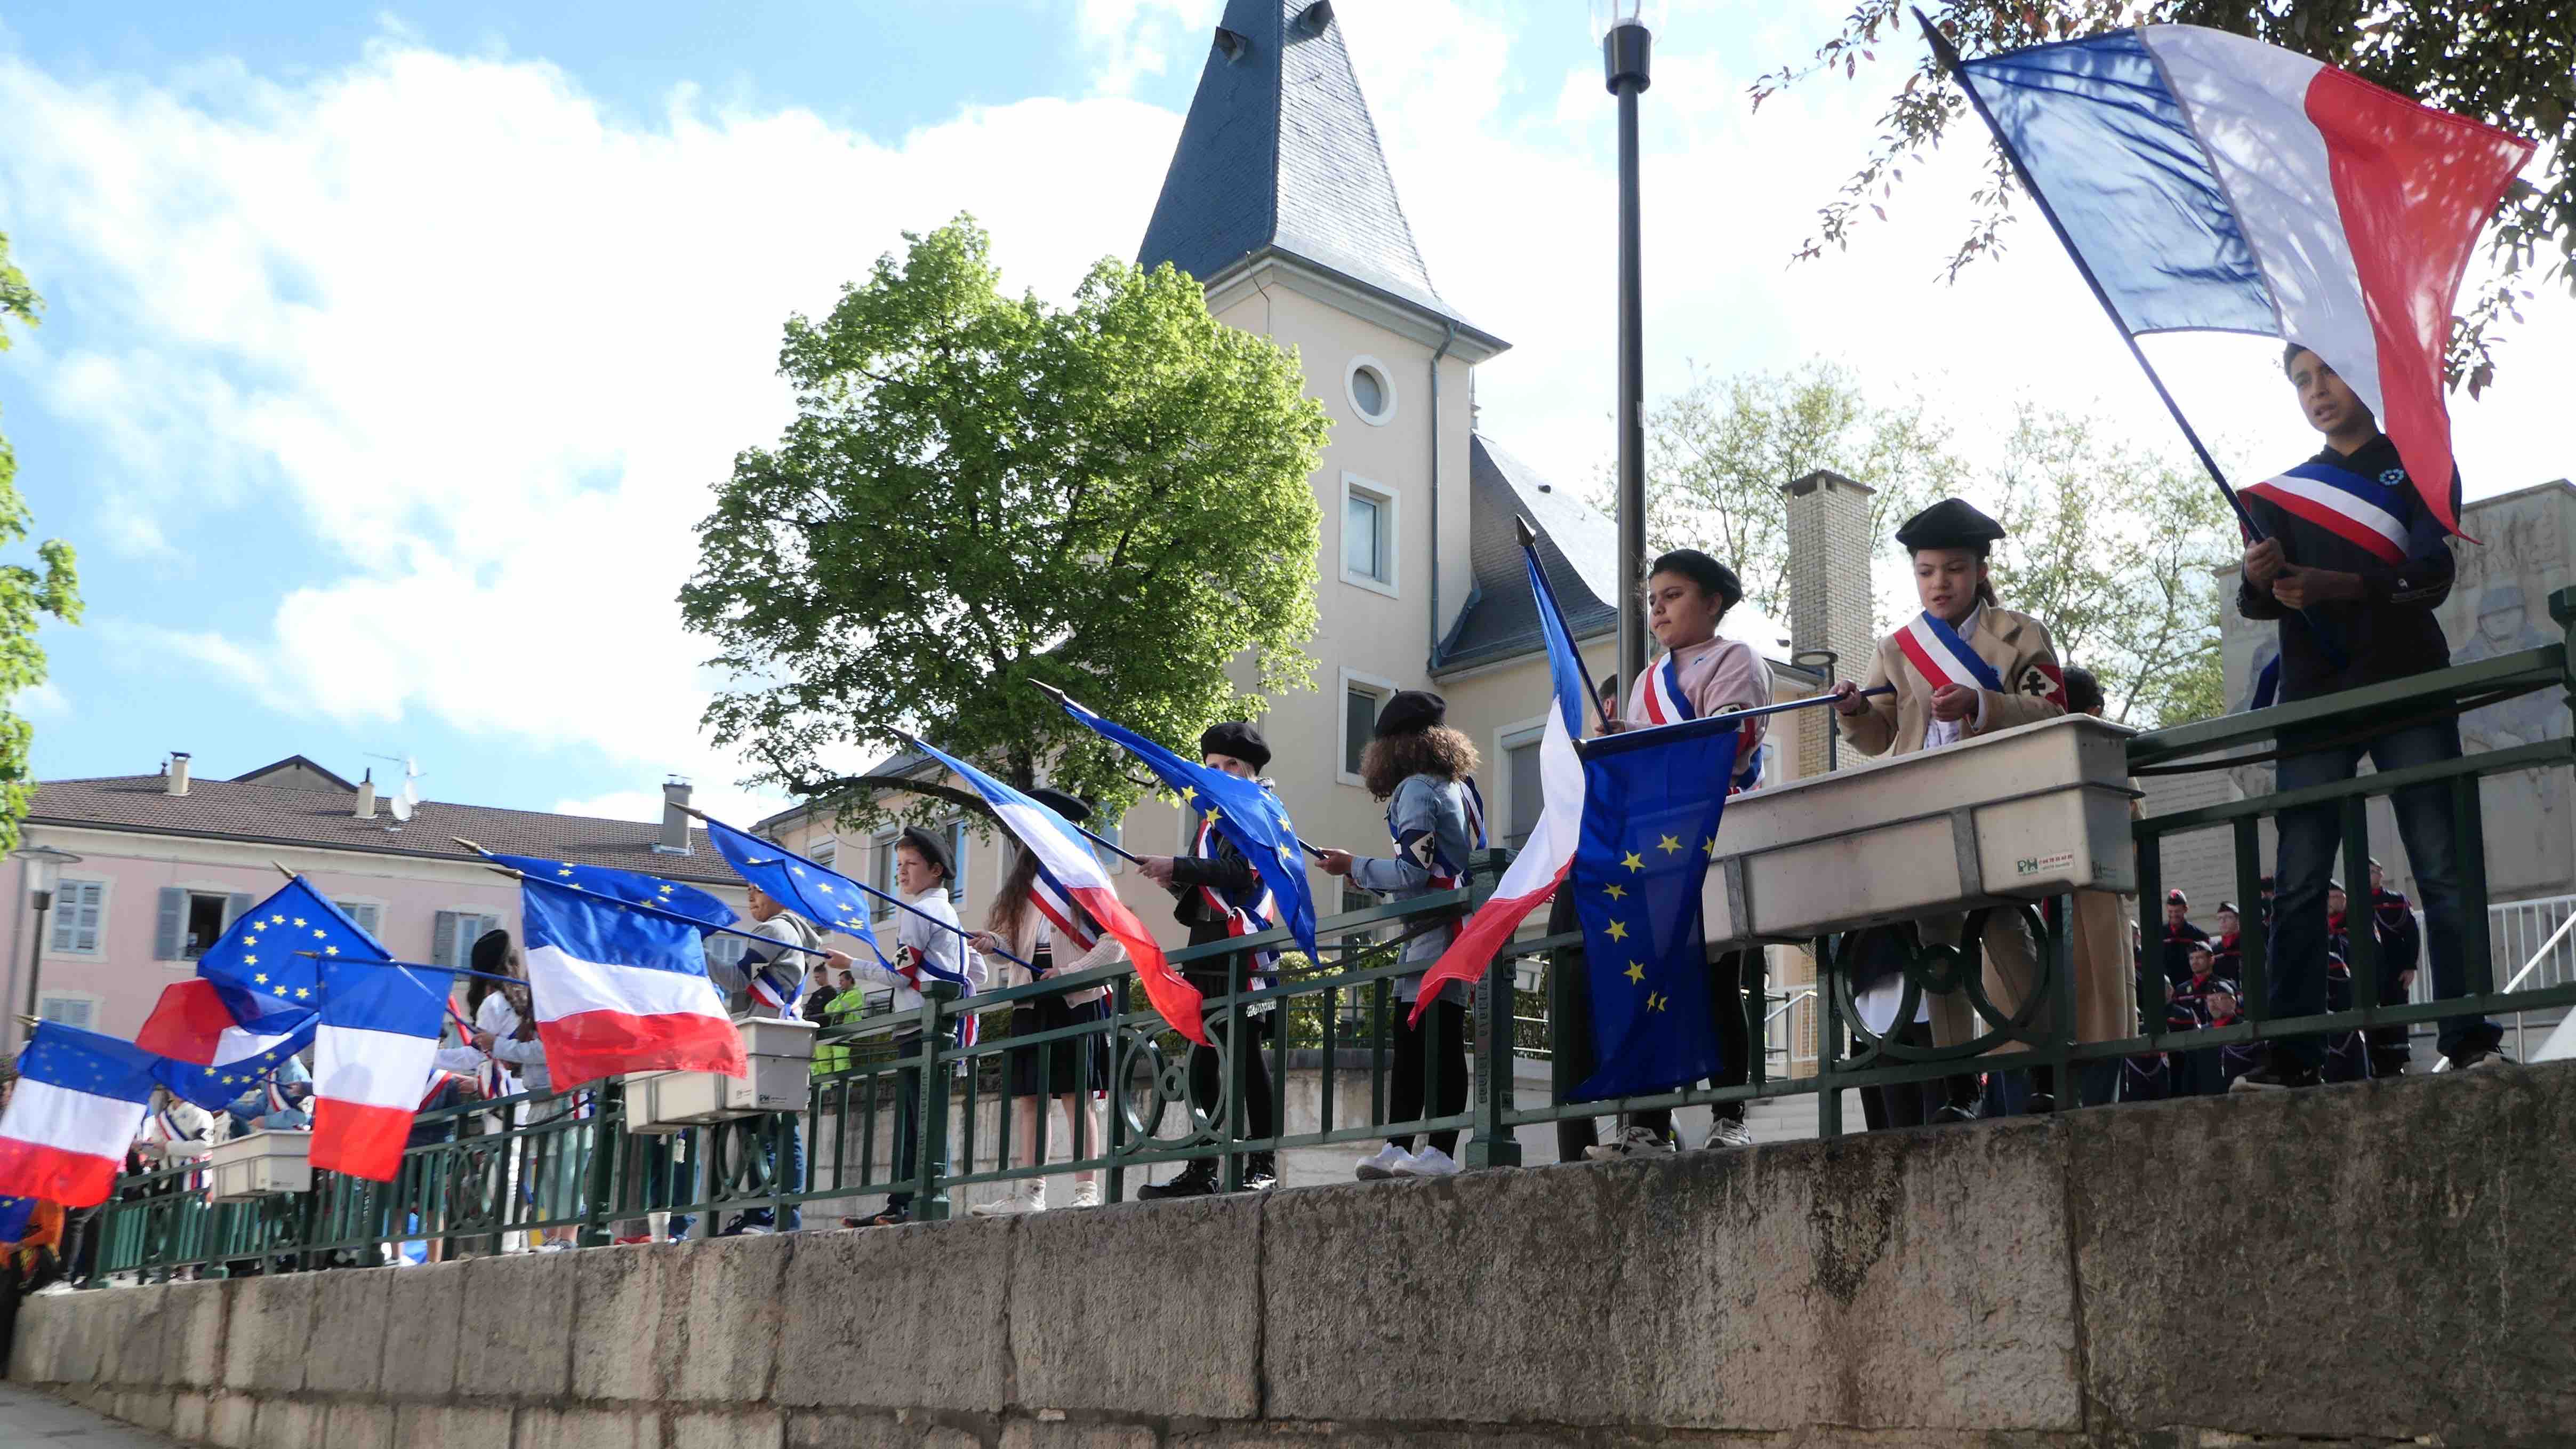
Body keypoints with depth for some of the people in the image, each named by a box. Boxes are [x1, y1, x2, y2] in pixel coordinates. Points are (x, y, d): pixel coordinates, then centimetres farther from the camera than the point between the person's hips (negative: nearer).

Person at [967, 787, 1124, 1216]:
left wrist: (1071, 972, -15)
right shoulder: (1021, 887, 19)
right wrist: (994, 946, -4)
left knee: (1076, 1096, -8)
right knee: (1029, 1099, 3)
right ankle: (1028, 1193, 5)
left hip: (1076, 1001, -6)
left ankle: (1087, 1191, -7)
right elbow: (1015, 948, 18)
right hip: (1030, 1003, 6)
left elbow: (1114, 940, -6)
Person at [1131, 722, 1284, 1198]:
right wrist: (1176, 882, 4)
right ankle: (1203, 1169, 8)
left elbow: (1242, 872, -17)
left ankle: (1263, 1166, -5)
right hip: (1205, 953, 8)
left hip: (1243, 954, -8)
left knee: (1248, 1057, -8)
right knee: (1203, 1060, 6)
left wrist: (1178, 866, -18)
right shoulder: (1211, 821, 23)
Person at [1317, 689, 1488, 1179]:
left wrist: (1354, 867, -2)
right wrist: (1372, 881, 28)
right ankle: (1399, 1150, 9)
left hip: (1433, 930, -9)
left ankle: (1441, 1151, -14)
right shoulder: (1459, 786, 19)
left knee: (1426, 1042, -11)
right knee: (1410, 1039, 9)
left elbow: (1412, 871, -15)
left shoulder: (1417, 788, -8)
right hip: (1458, 928, 9)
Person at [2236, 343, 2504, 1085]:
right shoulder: (2283, 494, 19)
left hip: (2408, 688, -2)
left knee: (2443, 869, -8)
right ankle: (2292, 1053, -8)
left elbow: (2433, 575, -4)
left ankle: (2470, 1037, -6)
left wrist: (2337, 586, -21)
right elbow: (2253, 604, 8)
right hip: (2314, 699, 2)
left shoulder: (2419, 464, 11)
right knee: (2299, 883, -6)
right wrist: (2259, 579, -17)